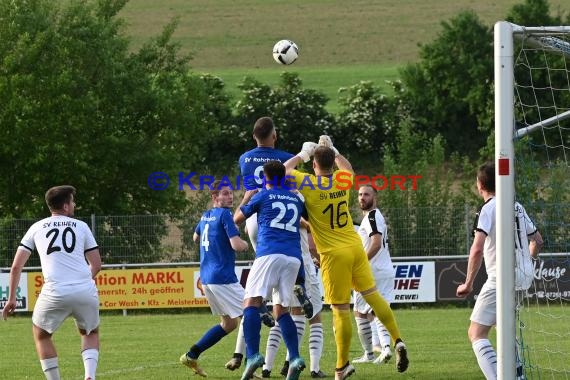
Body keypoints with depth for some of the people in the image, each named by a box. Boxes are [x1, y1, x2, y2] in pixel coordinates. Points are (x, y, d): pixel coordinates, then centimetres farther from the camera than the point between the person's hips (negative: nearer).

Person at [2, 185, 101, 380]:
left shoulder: (37, 228, 15)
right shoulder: (81, 227, 15)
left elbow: (16, 266, 13)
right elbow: (96, 265, 15)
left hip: (55, 292, -1)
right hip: (86, 291, 1)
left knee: (41, 334, 23)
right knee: (90, 333, 25)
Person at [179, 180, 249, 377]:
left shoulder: (205, 216, 15)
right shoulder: (225, 215, -11)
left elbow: (196, 237, 35)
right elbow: (236, 245, -20)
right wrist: (245, 244, 1)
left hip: (206, 278, 9)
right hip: (223, 278, -9)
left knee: (228, 324, 18)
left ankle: (191, 355, 15)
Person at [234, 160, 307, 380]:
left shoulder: (262, 196, 8)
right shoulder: (296, 200, 21)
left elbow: (237, 219, 21)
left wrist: (247, 197, 36)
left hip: (269, 254, -5)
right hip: (293, 257, 5)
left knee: (251, 302, -10)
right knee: (281, 310, 12)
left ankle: (253, 355, -29)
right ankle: (295, 358, -6)